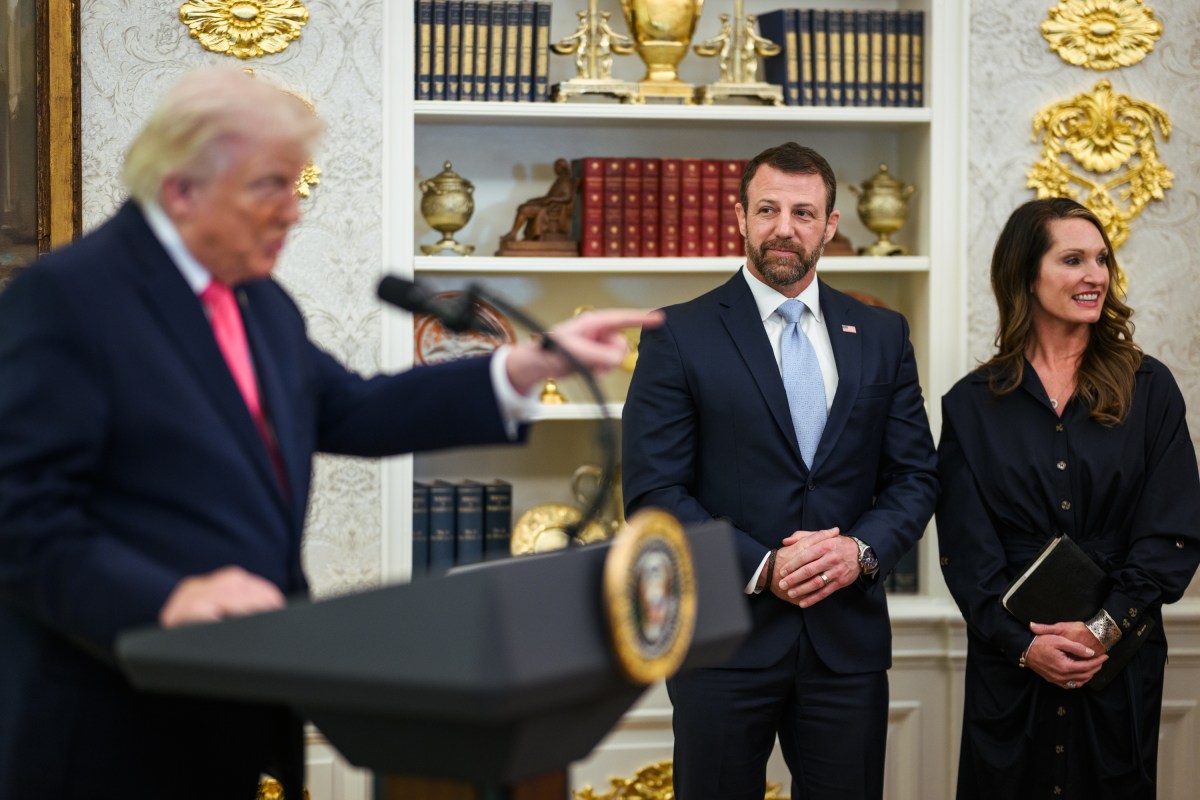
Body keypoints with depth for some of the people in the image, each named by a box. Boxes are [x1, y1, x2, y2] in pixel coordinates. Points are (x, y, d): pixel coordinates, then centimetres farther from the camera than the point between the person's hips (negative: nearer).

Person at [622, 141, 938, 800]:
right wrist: (761, 567, -16)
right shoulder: (679, 337, -2)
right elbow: (653, 492, -7)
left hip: (849, 640, 3)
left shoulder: (882, 335, 9)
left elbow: (916, 474, 9)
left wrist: (862, 549, -10)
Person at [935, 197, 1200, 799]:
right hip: (1008, 669, 0)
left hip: (1120, 664, 0)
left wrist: (1105, 627, -14)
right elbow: (966, 549, -1)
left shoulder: (1149, 390, 3)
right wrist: (1023, 644, -14)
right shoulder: (973, 405, 3)